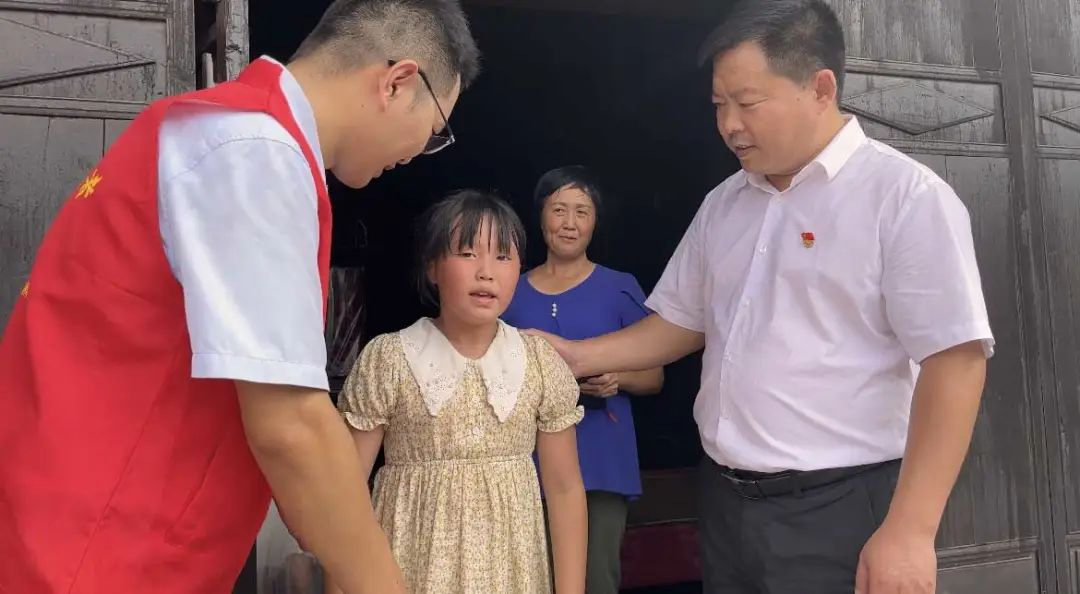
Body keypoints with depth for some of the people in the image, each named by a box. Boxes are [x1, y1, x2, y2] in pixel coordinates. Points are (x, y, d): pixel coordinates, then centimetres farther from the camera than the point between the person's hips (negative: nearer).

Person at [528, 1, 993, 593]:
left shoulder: (904, 195, -11)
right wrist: (578, 357, 4)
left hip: (839, 507, -6)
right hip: (724, 501, 6)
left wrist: (909, 531, -20)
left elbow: (955, 359, -16)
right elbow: (681, 322, 17)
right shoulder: (722, 204, 9)